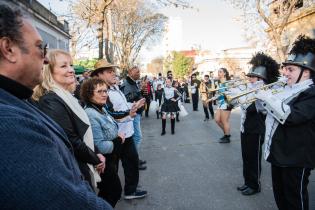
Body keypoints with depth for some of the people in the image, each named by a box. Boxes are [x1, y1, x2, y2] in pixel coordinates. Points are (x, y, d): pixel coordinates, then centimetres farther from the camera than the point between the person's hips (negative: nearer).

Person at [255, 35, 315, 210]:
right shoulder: (287, 89, 9)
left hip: (296, 159, -8)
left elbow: (290, 116, -31)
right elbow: (270, 109, 18)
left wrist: (268, 97, -23)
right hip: (278, 154, 8)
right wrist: (261, 96, 1)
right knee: (280, 195, 22)